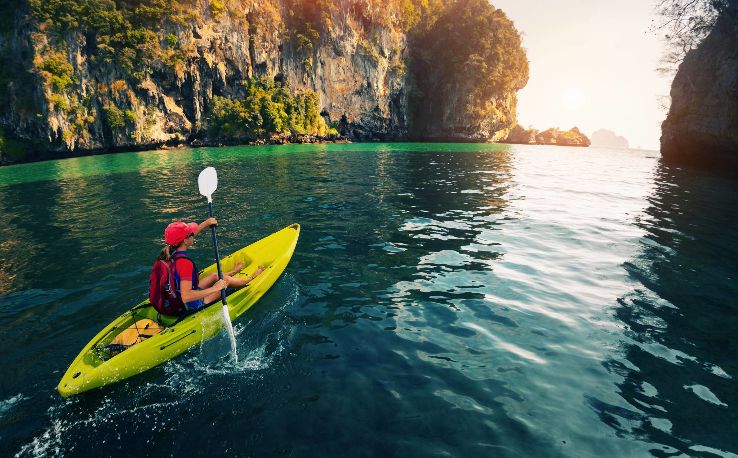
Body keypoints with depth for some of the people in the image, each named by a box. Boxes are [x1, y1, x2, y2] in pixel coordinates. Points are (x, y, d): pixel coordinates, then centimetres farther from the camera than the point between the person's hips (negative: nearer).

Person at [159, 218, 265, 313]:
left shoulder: (169, 252, -7)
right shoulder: (185, 262, -35)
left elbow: (189, 234, 14)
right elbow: (186, 297, -39)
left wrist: (206, 223, 12)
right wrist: (214, 288, -35)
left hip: (175, 300, 8)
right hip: (190, 307, -8)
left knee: (214, 275, 26)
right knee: (227, 280, 9)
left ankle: (233, 272, 58)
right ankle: (252, 278, 37)